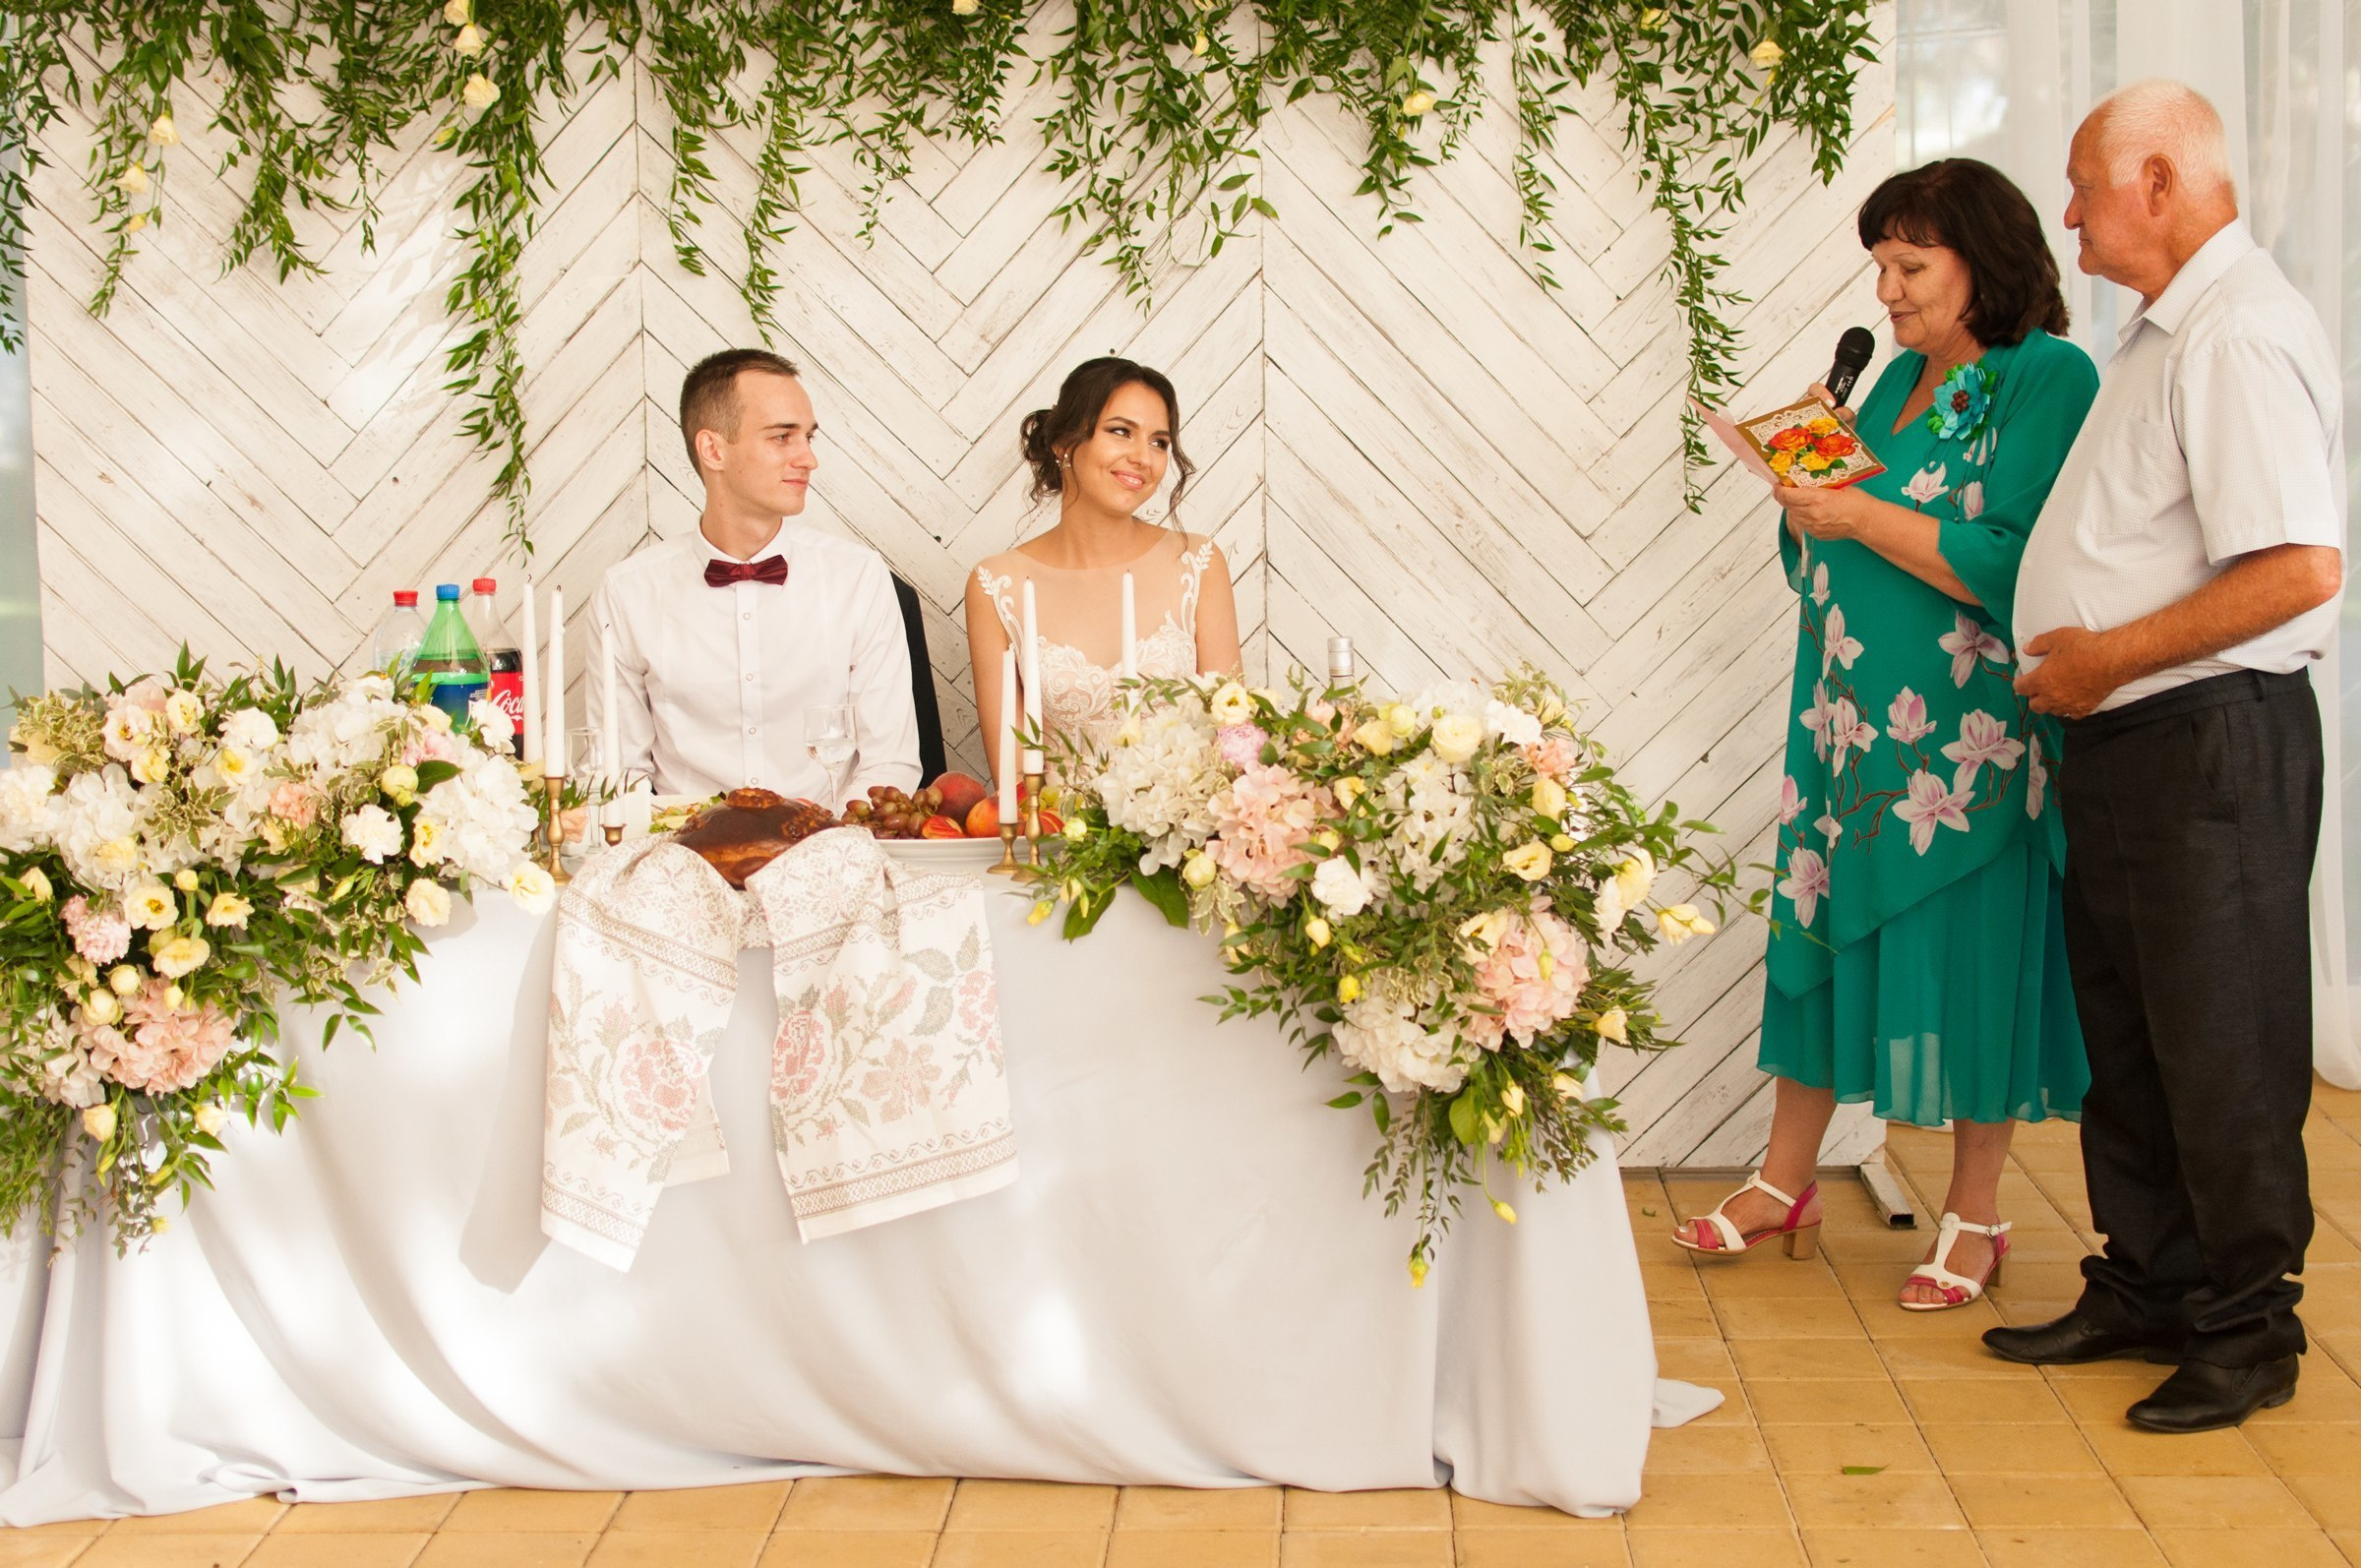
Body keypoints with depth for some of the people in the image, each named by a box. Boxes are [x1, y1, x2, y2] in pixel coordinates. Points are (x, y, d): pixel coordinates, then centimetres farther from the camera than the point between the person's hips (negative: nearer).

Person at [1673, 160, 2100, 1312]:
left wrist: (1863, 515, -18)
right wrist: (1807, 489, -2)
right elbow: (1820, 561, 17)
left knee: (1970, 948, 1)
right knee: (1823, 930, 9)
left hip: (1969, 738, -7)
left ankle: (1975, 1215, 14)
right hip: (1854, 722, 7)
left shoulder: (2046, 377, -10)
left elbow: (2017, 568, -21)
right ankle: (1785, 1181, 20)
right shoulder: (1901, 377, 14)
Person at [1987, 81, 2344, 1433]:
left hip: (2212, 743, -10)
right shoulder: (2165, 332, 14)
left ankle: (2248, 1333, 14)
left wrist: (2112, 655, -20)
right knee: (2127, 1037, 17)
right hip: (2125, 740, 10)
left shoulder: (2245, 338, -18)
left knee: (2222, 1054, 1)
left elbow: (2301, 568, -27)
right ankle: (2144, 1293, 30)